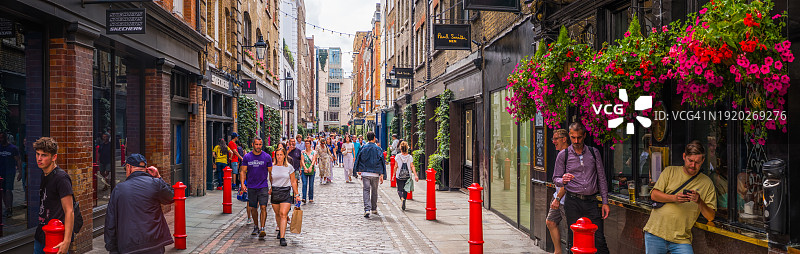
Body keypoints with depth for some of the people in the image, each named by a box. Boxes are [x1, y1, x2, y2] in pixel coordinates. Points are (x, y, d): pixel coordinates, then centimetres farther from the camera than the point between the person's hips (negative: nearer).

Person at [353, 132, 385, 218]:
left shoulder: (363, 148, 1)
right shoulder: (378, 149, -1)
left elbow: (358, 160, 5)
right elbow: (381, 162, -2)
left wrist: (359, 171, 15)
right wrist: (382, 175, 0)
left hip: (365, 173, 0)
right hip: (375, 173, 0)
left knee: (366, 191, -1)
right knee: (374, 191, 15)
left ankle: (367, 209, -16)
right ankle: (374, 209, 26)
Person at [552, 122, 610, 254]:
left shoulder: (594, 153, 9)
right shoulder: (563, 155, 4)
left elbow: (601, 178, 11)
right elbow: (556, 179, 7)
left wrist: (605, 202, 6)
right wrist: (563, 180, -18)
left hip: (591, 202, 1)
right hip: (573, 202, -1)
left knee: (599, 239, -4)